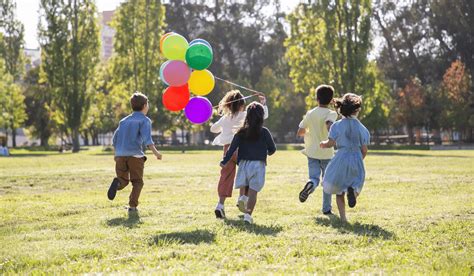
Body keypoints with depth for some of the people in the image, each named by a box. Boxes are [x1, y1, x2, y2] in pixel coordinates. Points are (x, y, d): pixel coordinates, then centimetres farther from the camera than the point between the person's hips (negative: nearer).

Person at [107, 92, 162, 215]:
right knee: (137, 182, 8)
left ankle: (117, 183, -22)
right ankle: (132, 207, -6)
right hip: (135, 155, -4)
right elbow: (146, 138, -13)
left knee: (124, 180, 13)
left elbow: (115, 140, 19)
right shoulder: (144, 120, 3)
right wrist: (155, 152, -15)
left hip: (120, 155, 4)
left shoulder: (124, 121, 20)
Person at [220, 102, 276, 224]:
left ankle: (245, 211, 10)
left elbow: (233, 147, -5)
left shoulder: (241, 132, 2)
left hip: (244, 163, 2)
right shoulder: (264, 132, -3)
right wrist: (268, 152, 28)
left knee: (244, 190, 16)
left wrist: (225, 161, -4)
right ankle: (248, 214, -15)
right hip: (258, 164, -2)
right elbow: (272, 148, 6)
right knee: (253, 191, -4)